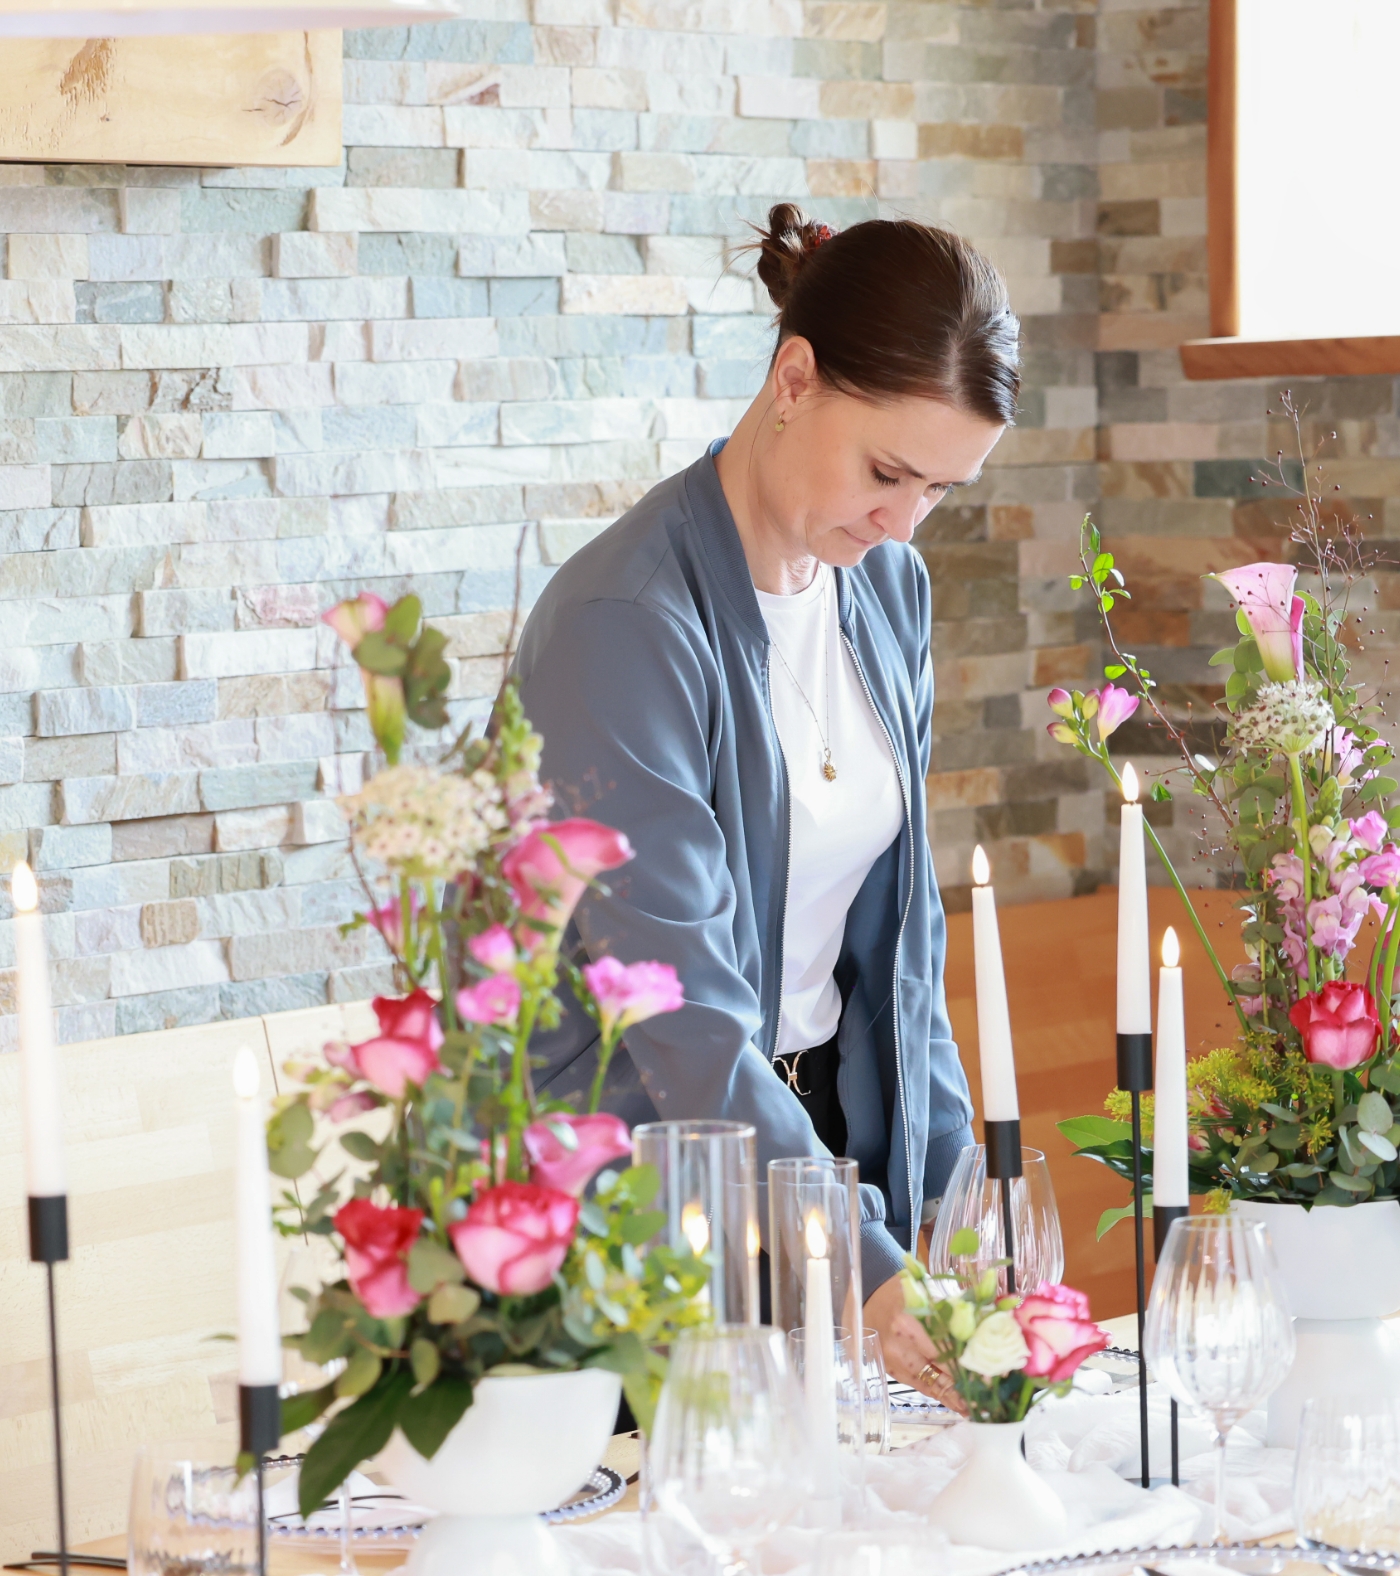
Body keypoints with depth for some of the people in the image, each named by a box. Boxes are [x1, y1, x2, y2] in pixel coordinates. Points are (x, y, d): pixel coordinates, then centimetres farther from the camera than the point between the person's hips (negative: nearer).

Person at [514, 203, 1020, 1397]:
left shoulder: (889, 590, 3)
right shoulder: (627, 623, -22)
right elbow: (681, 1015, -28)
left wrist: (942, 1178, 3)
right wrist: (869, 1276, -34)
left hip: (822, 1118, 7)